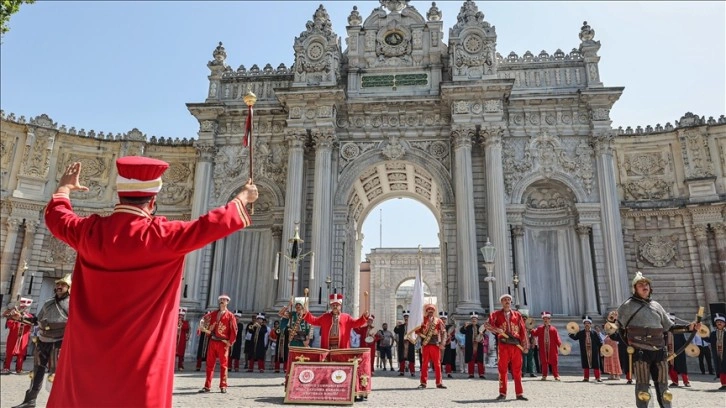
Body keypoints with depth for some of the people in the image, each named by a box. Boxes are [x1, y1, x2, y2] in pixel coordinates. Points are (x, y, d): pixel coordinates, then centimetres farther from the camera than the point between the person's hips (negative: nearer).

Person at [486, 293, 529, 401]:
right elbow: (488, 324, -3)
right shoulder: (496, 314, 8)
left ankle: (519, 393, 11)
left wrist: (525, 344, 1)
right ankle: (502, 393, 7)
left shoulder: (517, 315, 12)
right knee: (502, 369, 0)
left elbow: (523, 330, 8)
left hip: (516, 345, 1)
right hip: (503, 345, -1)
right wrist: (497, 330, -21)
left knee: (517, 370, 4)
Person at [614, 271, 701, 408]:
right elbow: (618, 327, -3)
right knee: (643, 386, -2)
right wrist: (613, 319, -25)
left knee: (663, 386, 11)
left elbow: (669, 327, 22)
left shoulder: (656, 305, 16)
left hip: (659, 350, 5)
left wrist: (689, 327, 10)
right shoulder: (628, 305, 0)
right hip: (640, 351, -5)